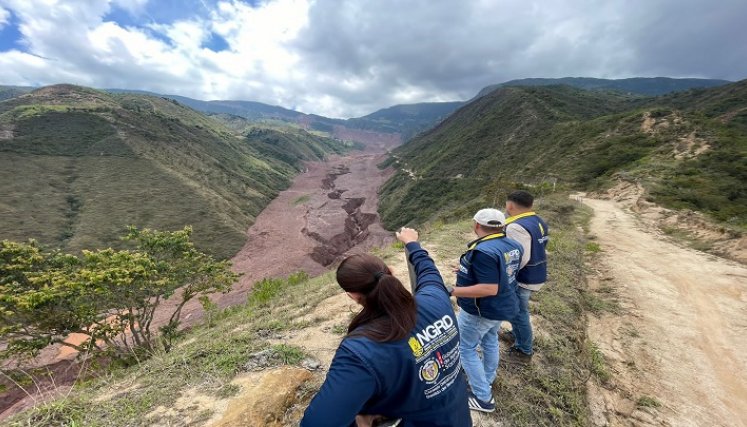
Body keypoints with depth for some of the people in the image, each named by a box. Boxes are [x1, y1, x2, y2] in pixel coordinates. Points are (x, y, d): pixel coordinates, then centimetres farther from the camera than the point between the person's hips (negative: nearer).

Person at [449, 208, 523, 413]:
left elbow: (489, 289, -32)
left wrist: (452, 291, -30)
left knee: (466, 349, 11)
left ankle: (483, 398, 21)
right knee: (490, 341, 27)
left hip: (481, 311, -9)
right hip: (502, 306, 9)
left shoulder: (483, 251, -31)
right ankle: (488, 379, 48)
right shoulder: (512, 245, -2)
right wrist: (468, 271, 14)